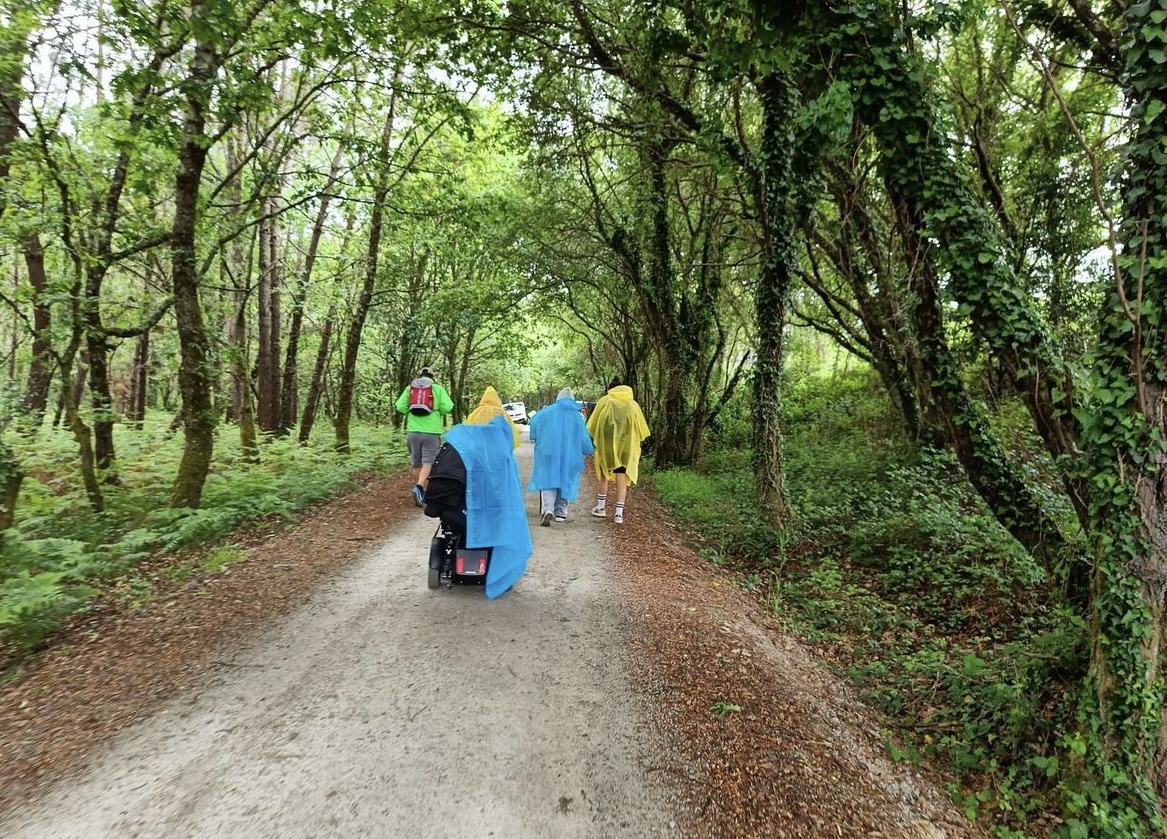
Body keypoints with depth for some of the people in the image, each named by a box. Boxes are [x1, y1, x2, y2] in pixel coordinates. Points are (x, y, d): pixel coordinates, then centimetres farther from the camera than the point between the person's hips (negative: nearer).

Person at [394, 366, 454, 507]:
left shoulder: (409, 388, 10)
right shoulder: (438, 388, 4)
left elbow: (400, 407, -1)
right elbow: (448, 408, -8)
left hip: (413, 431, 3)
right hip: (431, 432, -3)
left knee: (416, 463, 13)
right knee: (428, 462, -5)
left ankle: (419, 490, 22)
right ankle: (419, 487, -25)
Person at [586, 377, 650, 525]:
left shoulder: (604, 401, 3)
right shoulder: (633, 404, 8)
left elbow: (592, 426, 2)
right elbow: (641, 430, 10)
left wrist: (596, 439, 14)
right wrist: (633, 440, 23)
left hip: (606, 444, -1)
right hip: (626, 446, 1)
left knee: (603, 475, 16)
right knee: (621, 479, 5)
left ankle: (601, 508, 21)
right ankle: (619, 513, 3)